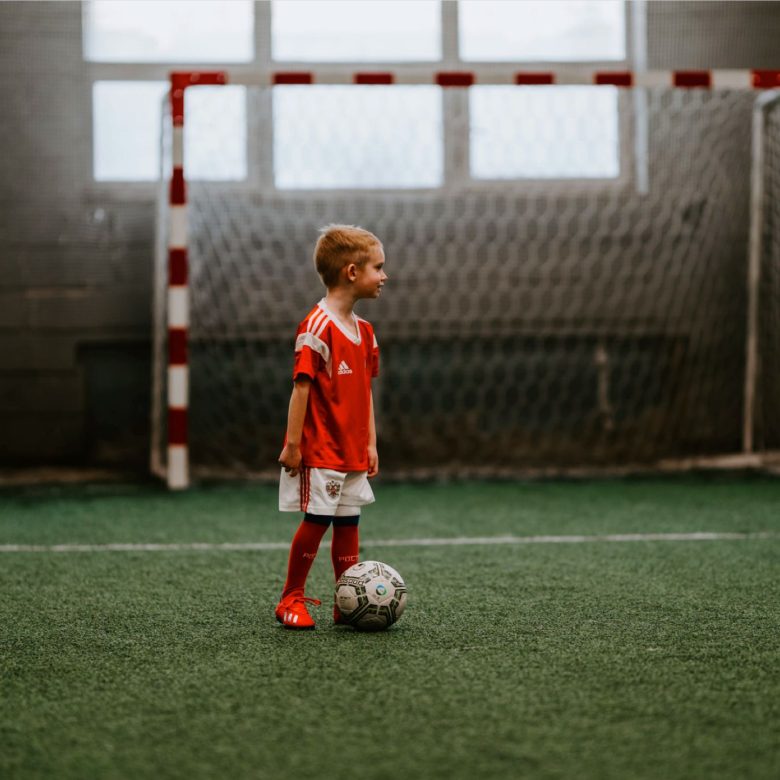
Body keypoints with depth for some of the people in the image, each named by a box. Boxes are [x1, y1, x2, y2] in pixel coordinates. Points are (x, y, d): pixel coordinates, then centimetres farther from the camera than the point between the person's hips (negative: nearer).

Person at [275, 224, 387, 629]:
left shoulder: (364, 331, 12)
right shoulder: (317, 326, -15)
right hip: (319, 449, -8)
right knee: (316, 519, -5)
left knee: (348, 523, 9)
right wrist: (292, 444, -18)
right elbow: (301, 387, -17)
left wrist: (370, 443, 13)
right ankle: (291, 599, 9)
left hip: (352, 451, 8)